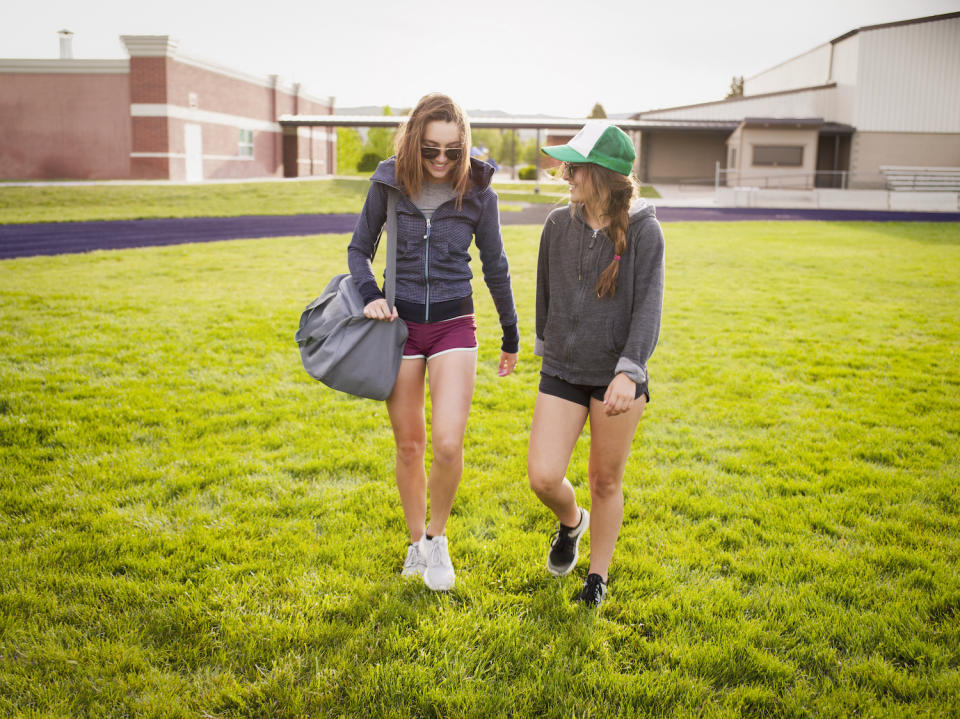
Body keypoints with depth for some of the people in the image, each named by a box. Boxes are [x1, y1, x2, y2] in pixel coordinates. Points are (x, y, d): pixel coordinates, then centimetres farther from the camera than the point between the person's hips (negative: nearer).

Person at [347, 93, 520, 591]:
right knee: (409, 445, 9)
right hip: (400, 323, 1)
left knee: (447, 443, -14)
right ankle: (416, 542, 29)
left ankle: (437, 537, 13)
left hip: (454, 325, -1)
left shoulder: (478, 192, -5)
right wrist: (370, 294, -11)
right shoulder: (389, 184, -3)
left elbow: (495, 267, 6)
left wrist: (511, 336, 13)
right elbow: (359, 248, 9)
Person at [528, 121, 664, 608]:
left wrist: (628, 370, -26)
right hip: (562, 372, 3)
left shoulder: (643, 230, -10)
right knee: (543, 477, -7)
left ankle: (598, 575, 31)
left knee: (606, 482, 9)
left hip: (617, 375, -2)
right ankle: (571, 522, 29)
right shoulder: (558, 224, 1)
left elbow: (648, 307, -14)